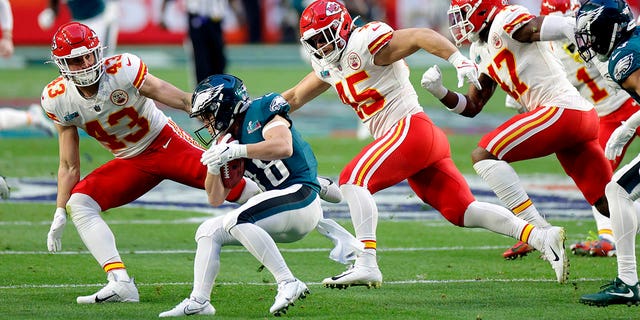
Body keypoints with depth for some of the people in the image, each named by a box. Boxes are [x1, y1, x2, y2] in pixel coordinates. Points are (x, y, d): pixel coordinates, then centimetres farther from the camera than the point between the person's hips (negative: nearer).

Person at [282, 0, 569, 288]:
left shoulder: (363, 43, -9)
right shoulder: (328, 64, 19)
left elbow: (421, 36, -18)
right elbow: (295, 97, 31)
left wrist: (459, 60, -31)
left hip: (410, 128, -9)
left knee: (353, 179, -18)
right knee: (462, 211, 3)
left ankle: (366, 265, -28)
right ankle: (542, 237, -2)